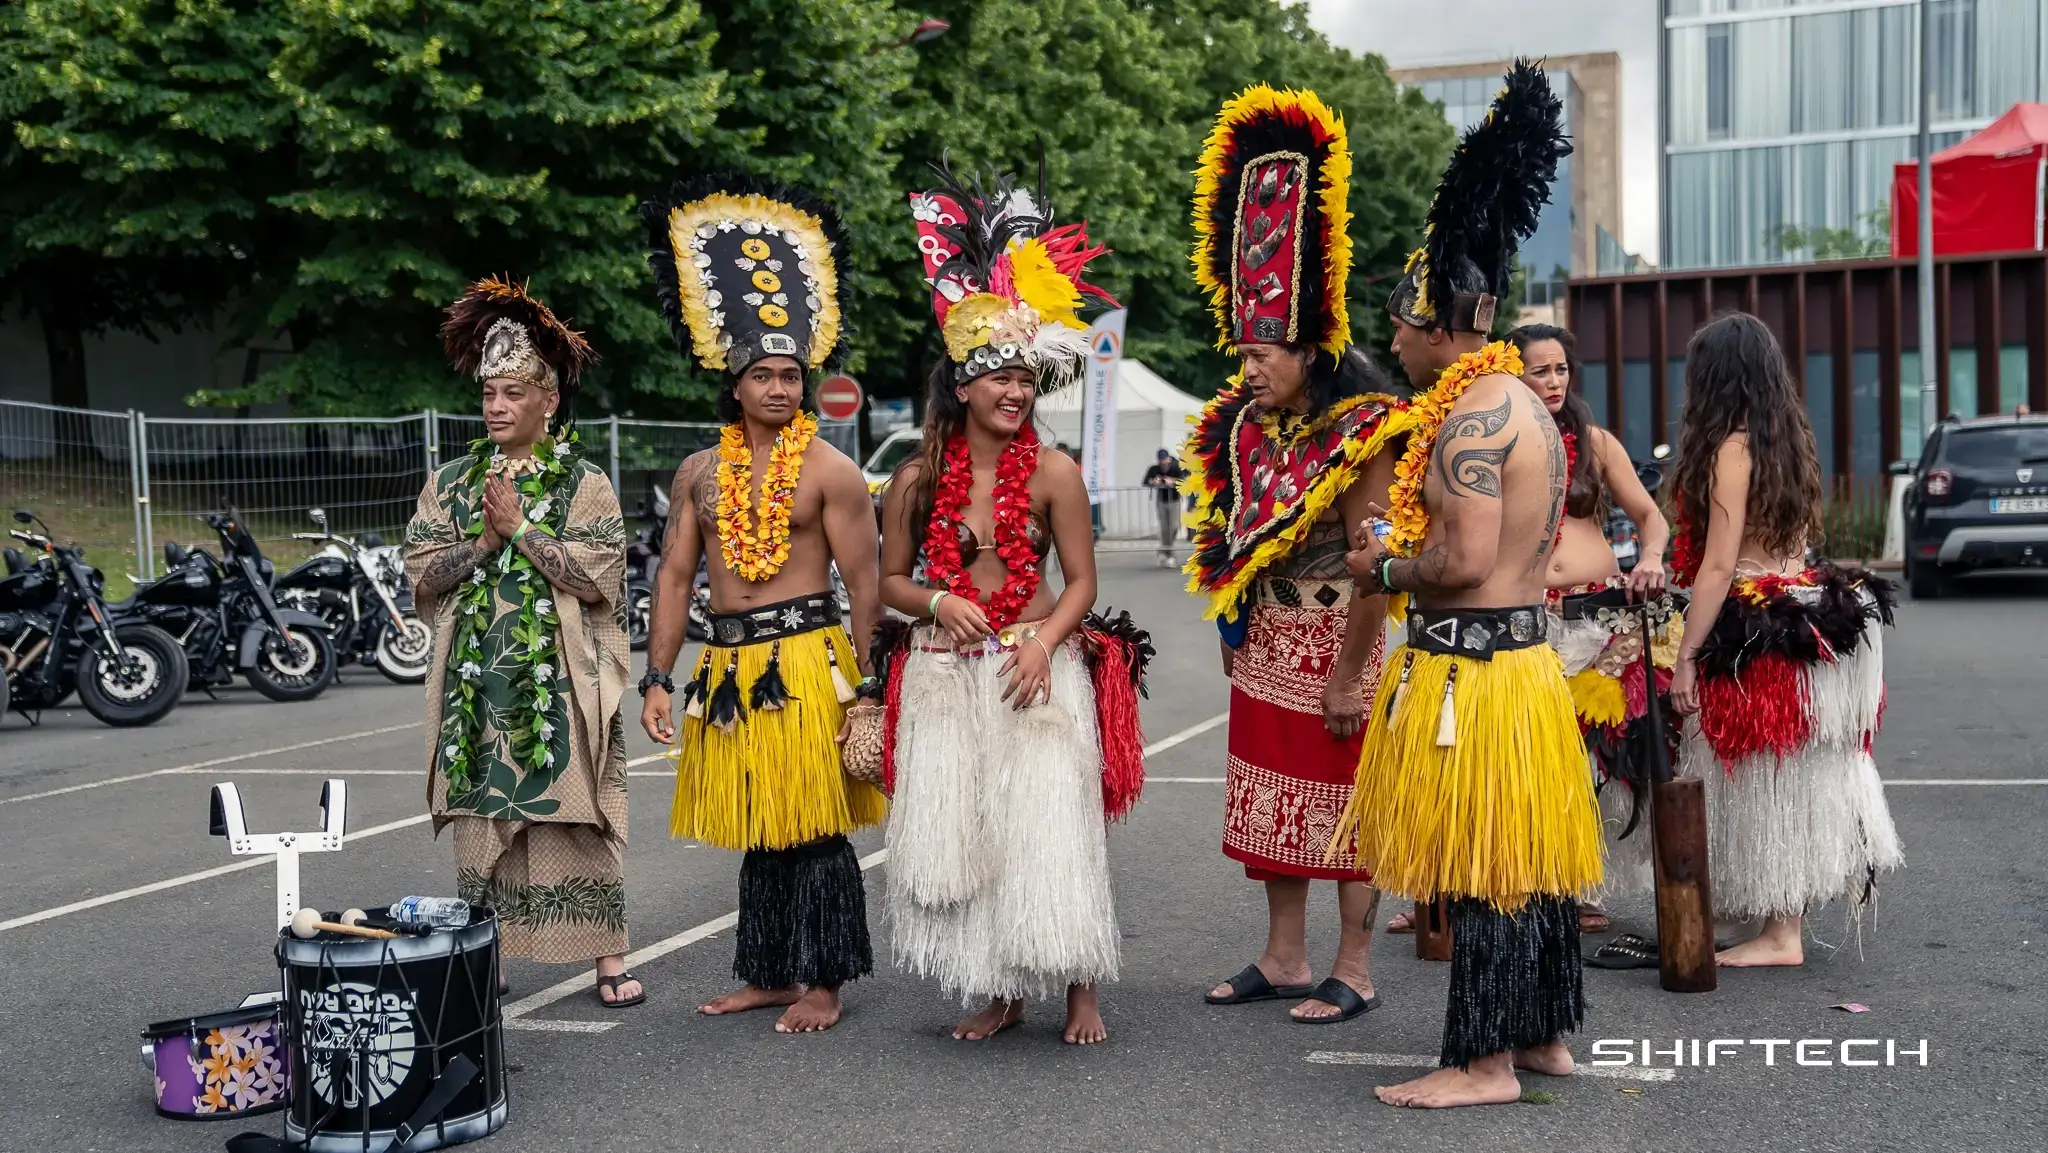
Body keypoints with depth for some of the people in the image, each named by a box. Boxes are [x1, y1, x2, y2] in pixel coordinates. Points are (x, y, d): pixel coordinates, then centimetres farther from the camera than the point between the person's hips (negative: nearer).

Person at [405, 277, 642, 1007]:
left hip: (562, 680, -3)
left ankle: (608, 957, 5)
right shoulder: (451, 482, 12)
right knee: (482, 815, 5)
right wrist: (483, 542, -9)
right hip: (479, 680, 3)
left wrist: (521, 529, -11)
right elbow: (421, 574, 6)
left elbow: (597, 575, -10)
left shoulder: (584, 484, 1)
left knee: (577, 813, -2)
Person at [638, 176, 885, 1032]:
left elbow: (863, 584, -4)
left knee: (815, 825, -2)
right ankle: (768, 974, 24)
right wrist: (659, 679, 5)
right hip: (727, 664, 5)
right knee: (755, 826, 13)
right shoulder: (700, 473, 12)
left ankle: (823, 983, 8)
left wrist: (866, 685, -10)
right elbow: (674, 578, 12)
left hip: (805, 661, -5)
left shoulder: (830, 470, -2)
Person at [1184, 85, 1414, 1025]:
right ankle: (1283, 959, 26)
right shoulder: (1246, 428, 4)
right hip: (1267, 650, 8)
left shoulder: (1358, 438, -17)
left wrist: (1348, 679, -21)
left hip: (1336, 648, -8)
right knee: (1269, 799, 14)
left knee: (1343, 805, 2)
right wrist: (1234, 631, 12)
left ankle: (1353, 973, 14)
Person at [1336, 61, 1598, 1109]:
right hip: (1527, 651, 10)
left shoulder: (1472, 415, -18)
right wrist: (1406, 553, 16)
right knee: (1527, 856, 16)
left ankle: (1485, 1062, 7)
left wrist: (1384, 570, -8)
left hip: (1473, 662, -10)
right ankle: (1546, 1033, 27)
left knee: (1481, 865, -2)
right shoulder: (1522, 403, 14)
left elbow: (1465, 562, -24)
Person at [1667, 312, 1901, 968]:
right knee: (1791, 782, 13)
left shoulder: (1732, 447, -14)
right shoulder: (1789, 439, 10)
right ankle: (1786, 924, 21)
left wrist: (1685, 659, -14)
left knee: (1763, 783, 0)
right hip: (1808, 614, 8)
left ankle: (1780, 934, 7)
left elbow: (1719, 565, -17)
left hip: (1756, 632, -8)